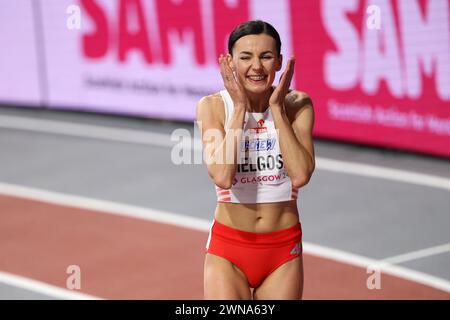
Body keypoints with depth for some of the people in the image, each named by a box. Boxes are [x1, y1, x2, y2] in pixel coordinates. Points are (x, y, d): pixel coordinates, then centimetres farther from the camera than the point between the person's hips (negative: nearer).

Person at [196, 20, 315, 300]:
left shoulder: (297, 105, -4)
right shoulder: (213, 106, -7)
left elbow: (301, 175, -18)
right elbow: (222, 176, -21)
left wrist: (277, 108, -15)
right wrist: (240, 108, -17)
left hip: (284, 248, 1)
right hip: (228, 248, -1)